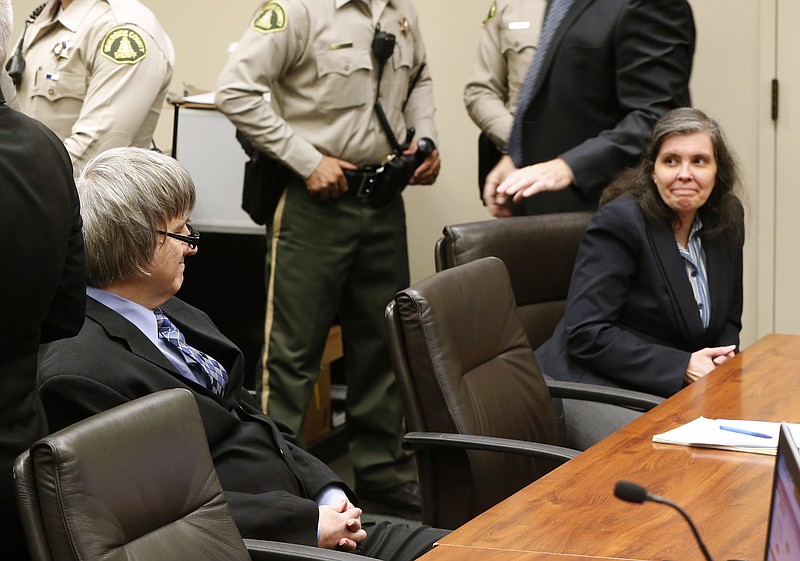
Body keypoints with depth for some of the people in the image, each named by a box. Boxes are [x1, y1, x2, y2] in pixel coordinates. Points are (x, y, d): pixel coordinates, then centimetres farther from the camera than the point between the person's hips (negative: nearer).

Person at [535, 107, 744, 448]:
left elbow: (728, 321, 18)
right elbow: (585, 334, -20)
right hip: (596, 386, -7)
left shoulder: (727, 218, 7)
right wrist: (682, 367, -21)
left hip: (677, 392, 7)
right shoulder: (619, 222, -14)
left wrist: (720, 362, -6)